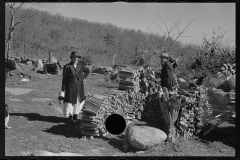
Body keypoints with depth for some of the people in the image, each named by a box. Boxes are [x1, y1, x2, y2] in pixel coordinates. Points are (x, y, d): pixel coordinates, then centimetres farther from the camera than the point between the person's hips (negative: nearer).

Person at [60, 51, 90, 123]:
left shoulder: (80, 65, 2)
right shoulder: (67, 66, -9)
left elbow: (87, 71, 20)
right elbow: (64, 78, -7)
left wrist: (82, 77, 8)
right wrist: (63, 89, -9)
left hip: (79, 88, 4)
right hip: (71, 88, -4)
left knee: (78, 101, 11)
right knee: (70, 101, 0)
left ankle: (75, 116, 24)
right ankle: (70, 116, 13)